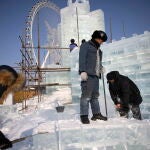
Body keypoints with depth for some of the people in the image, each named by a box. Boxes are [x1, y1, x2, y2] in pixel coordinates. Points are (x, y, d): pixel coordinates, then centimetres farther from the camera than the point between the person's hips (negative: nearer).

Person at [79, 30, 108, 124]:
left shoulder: (98, 49, 27)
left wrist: (101, 67, 11)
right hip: (88, 74, -8)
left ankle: (96, 113, 15)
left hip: (96, 75, 8)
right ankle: (84, 115, -6)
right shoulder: (86, 45, 3)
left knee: (95, 95, 9)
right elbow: (82, 59, -8)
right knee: (86, 95, -10)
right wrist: (83, 71, -17)